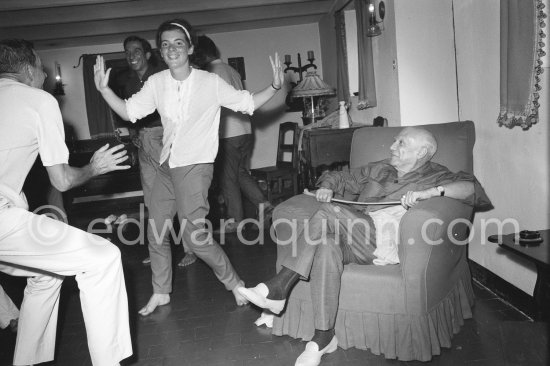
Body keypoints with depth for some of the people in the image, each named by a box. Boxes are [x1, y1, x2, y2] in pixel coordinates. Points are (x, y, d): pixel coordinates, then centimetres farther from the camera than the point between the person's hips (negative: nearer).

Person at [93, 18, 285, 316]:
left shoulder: (210, 82, -8)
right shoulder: (156, 83, 2)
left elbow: (247, 103, -3)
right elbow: (129, 112, 4)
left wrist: (275, 86, -17)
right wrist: (104, 89, -9)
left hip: (195, 166, -6)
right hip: (167, 166, 6)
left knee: (194, 234, -11)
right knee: (155, 231, 11)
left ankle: (234, 283, 12)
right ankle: (161, 292, 31)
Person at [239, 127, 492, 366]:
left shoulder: (435, 176, 14)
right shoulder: (379, 170, 31)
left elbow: (475, 191, -3)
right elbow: (341, 178, 38)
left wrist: (428, 193, -17)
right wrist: (327, 187, 14)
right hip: (353, 242, 5)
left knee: (328, 212, -26)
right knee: (326, 248, -32)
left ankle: (278, 289, -25)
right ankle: (324, 337, -26)